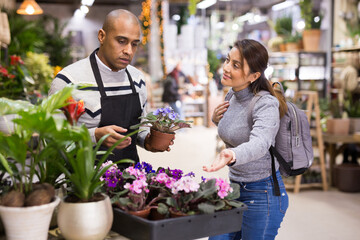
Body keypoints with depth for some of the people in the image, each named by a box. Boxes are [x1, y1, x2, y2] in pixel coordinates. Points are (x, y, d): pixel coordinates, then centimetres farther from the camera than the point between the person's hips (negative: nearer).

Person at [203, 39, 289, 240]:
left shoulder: (266, 104, -21)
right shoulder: (232, 95, 3)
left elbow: (260, 143, -40)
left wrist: (233, 155, -60)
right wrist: (217, 120, 0)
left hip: (263, 193, -8)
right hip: (235, 188, 8)